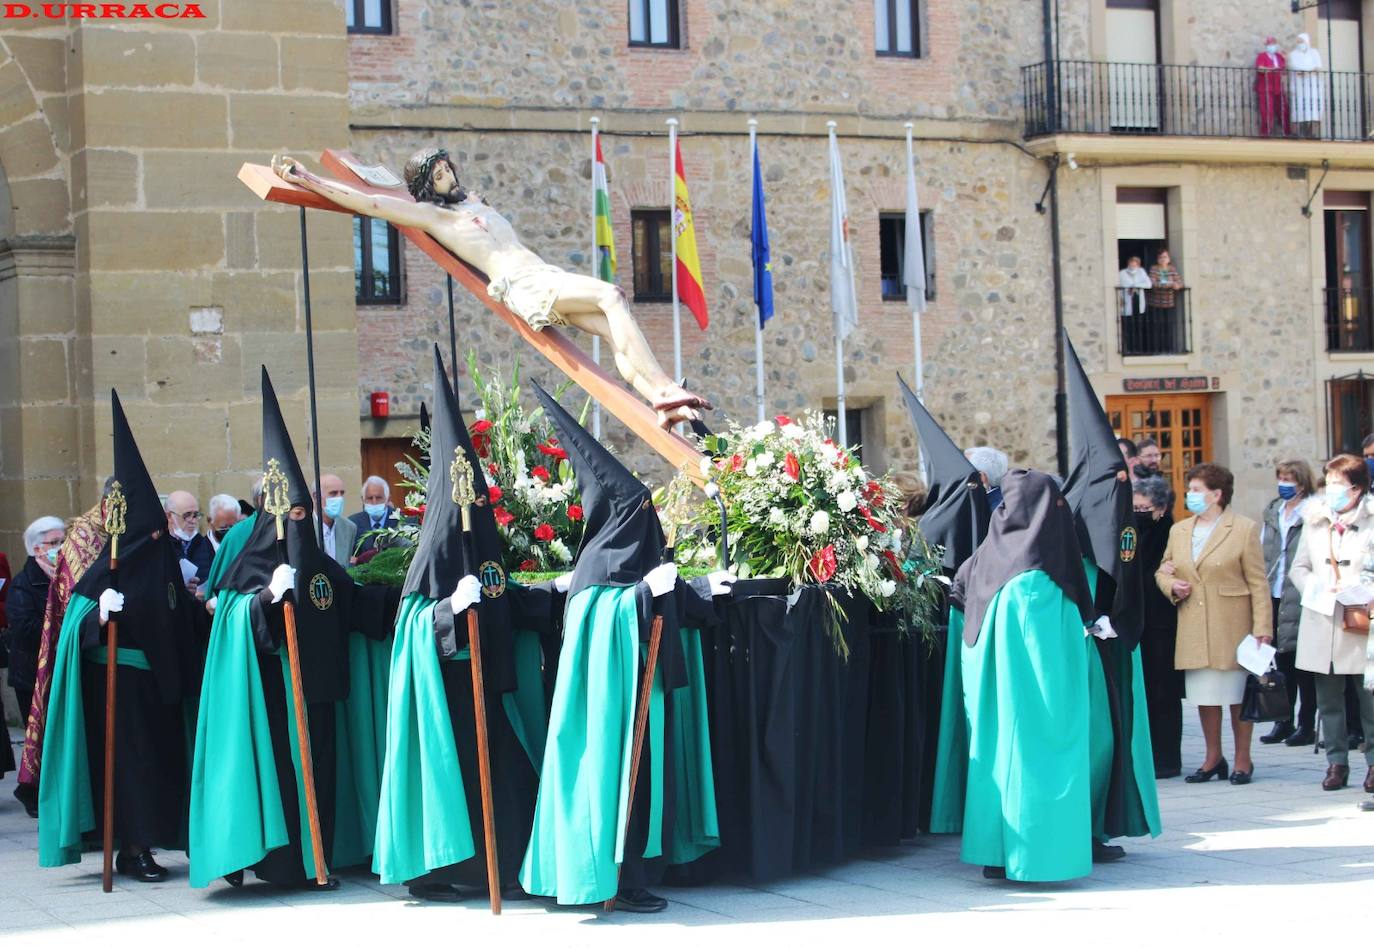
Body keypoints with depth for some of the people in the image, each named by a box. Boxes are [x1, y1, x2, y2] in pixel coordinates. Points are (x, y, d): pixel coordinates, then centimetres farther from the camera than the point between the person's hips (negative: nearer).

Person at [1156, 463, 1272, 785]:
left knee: (1238, 695, 3)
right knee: (1204, 695, 8)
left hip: (1233, 626, -5)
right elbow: (1162, 570, 23)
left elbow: (1257, 583, -6)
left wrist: (1262, 626, -12)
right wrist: (1171, 585, -1)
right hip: (1194, 629, 5)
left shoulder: (1244, 529, -3)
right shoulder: (1179, 531, 12)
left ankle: (1243, 760, 13)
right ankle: (1213, 758, 20)